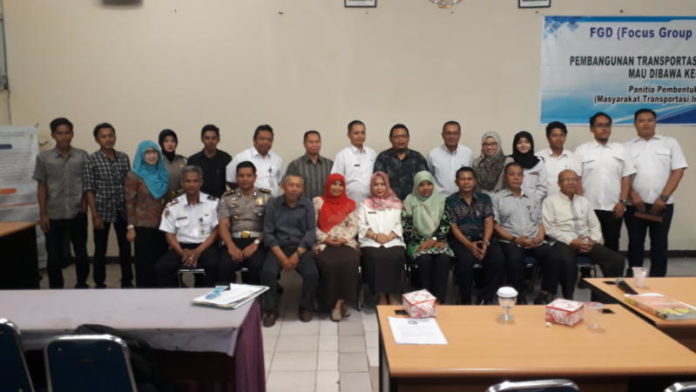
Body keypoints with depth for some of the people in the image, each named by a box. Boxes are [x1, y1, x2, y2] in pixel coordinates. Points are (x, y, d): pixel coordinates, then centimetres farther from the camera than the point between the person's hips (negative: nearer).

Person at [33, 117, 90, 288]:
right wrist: (42, 214, -2)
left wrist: (85, 203, -8)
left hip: (78, 214, 1)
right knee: (54, 256, 6)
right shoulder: (43, 158, 0)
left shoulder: (82, 156, 1)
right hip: (54, 215, 0)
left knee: (81, 253, 10)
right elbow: (41, 187, 2)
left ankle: (82, 285, 27)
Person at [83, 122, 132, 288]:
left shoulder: (124, 158, 5)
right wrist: (95, 215, -11)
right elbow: (89, 190, -7)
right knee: (100, 249, 8)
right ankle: (99, 284, 21)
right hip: (102, 211, -3)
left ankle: (127, 281, 23)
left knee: (125, 247, 10)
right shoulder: (92, 160, -6)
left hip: (122, 211, 3)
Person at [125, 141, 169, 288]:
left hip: (161, 224, 5)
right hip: (143, 226, -4)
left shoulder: (162, 174, 10)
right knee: (145, 261, 1)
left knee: (160, 259, 7)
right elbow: (130, 203, -6)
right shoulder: (134, 175, -5)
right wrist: (130, 227, -10)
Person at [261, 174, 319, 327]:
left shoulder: (307, 205, 7)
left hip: (301, 247, 0)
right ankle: (270, 309, -5)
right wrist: (281, 256, -13)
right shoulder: (273, 204, 5)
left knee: (312, 273, -25)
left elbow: (310, 231, 0)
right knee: (268, 271, -28)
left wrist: (297, 254, -13)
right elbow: (268, 232, 0)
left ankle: (306, 307, 4)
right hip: (278, 247, 0)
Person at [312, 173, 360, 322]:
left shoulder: (349, 204, 15)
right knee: (329, 263, -33)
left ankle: (339, 303, -21)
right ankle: (337, 302, -13)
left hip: (346, 242, 1)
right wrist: (326, 239, -10)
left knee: (350, 262, -31)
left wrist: (344, 239, -10)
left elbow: (354, 226, 8)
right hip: (324, 243, -1)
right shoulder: (318, 201, 10)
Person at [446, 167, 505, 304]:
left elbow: (489, 222, 3)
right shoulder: (450, 201, 5)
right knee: (466, 260, -34)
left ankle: (486, 298, -13)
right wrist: (469, 244, -18)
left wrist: (485, 242, -16)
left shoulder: (485, 198, 13)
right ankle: (465, 301, -15)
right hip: (461, 240, -2)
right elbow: (453, 227, -3)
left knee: (497, 258, -28)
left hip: (483, 238, 2)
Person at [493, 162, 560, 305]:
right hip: (510, 241, -4)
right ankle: (519, 297, -18)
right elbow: (495, 225, 1)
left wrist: (539, 237, -1)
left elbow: (540, 222, 21)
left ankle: (545, 295, -13)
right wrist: (514, 239, -11)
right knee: (515, 260, -35)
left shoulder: (532, 199, 25)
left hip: (535, 242, 4)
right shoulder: (497, 198, 10)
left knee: (554, 258, -24)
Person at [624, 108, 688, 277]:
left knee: (659, 244, 5)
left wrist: (663, 197, -9)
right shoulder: (627, 147, 7)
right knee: (635, 243, 7)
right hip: (636, 204, 0)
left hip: (662, 204, 0)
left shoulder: (670, 143, 6)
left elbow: (678, 171, -1)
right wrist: (633, 195, -11)